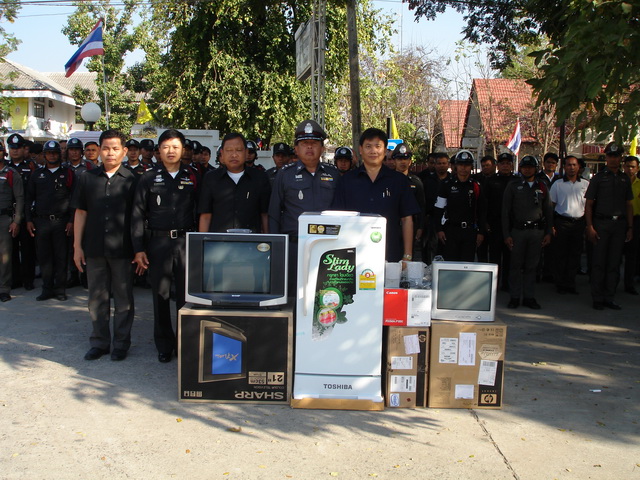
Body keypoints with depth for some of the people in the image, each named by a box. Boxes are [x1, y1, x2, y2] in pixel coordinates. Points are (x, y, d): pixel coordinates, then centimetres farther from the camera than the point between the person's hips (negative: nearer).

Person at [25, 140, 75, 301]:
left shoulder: (67, 174, 5)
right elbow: (29, 198, 13)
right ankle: (47, 289, 14)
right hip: (41, 221, 2)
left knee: (61, 257, 1)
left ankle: (60, 289, 9)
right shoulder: (37, 174, 12)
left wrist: (71, 220, -5)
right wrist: (29, 220, 5)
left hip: (61, 221, -2)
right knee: (44, 257, 5)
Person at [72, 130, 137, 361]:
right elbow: (80, 213, 8)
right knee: (97, 298, 11)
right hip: (94, 249, 3)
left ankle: (121, 344, 18)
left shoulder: (132, 181, 0)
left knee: (123, 299, 6)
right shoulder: (87, 178, 7)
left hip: (122, 250, -2)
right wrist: (77, 246, 4)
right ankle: (99, 342, 23)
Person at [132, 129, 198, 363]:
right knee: (160, 295, 7)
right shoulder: (149, 178, 6)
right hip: (158, 242, 0)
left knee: (186, 295, 2)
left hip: (186, 242, 0)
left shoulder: (192, 178, 7)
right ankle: (164, 345, 19)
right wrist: (138, 249, -2)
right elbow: (137, 214, 4)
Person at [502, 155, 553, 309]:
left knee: (531, 266, 6)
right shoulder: (512, 187, 5)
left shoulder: (542, 187, 11)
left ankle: (529, 297, 13)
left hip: (537, 231, 2)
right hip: (518, 231, -2)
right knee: (516, 265, 1)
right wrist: (506, 234, -4)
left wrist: (548, 232, 5)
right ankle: (515, 297, 9)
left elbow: (548, 210, 13)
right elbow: (505, 212, 2)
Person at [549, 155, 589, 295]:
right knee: (560, 255, 1)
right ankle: (560, 284, 11)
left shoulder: (585, 184, 7)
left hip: (579, 222, 2)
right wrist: (551, 225, -4)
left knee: (575, 255, 6)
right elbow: (551, 205, 4)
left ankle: (570, 284, 16)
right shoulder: (557, 184, 3)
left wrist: (588, 224, 3)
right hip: (562, 223, -2)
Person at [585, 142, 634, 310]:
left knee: (614, 263, 6)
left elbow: (629, 205, 15)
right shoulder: (598, 178, 2)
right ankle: (597, 298, 7)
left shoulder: (625, 179, 13)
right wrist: (590, 227, -9)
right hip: (601, 222, -3)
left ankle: (609, 298, 14)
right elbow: (588, 204, -1)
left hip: (619, 224, 3)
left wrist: (630, 227, 8)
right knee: (599, 262, -1)